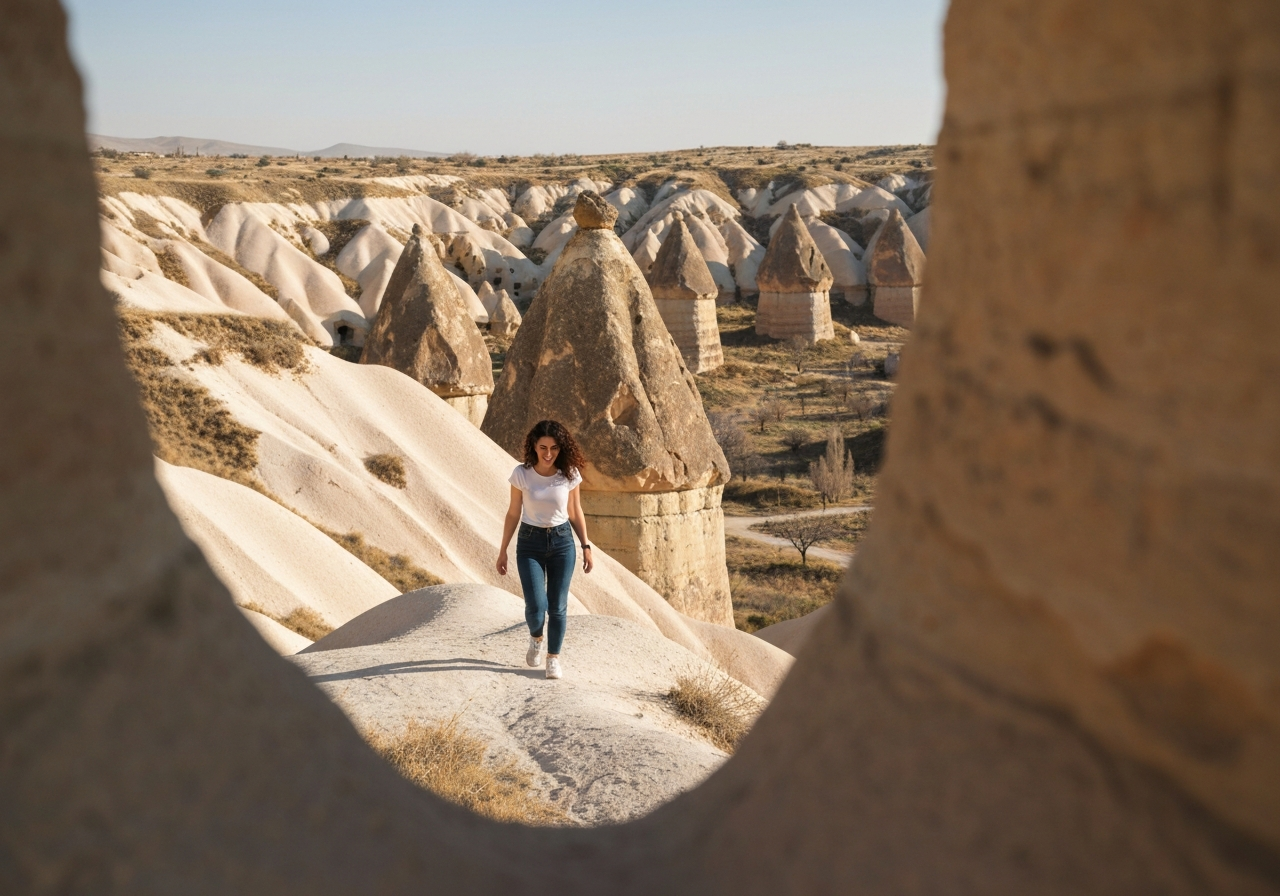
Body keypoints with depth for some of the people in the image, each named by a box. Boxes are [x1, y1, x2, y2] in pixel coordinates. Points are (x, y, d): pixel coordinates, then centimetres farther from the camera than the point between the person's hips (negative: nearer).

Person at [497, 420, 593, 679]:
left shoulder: (570, 474, -8)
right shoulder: (521, 474, -10)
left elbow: (575, 513, 4)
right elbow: (513, 514, -1)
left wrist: (586, 546, 4)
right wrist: (503, 550, 2)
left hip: (562, 541, 1)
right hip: (530, 542, -1)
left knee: (557, 606, 3)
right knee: (536, 606, -8)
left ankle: (554, 657, 23)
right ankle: (536, 638, 26)